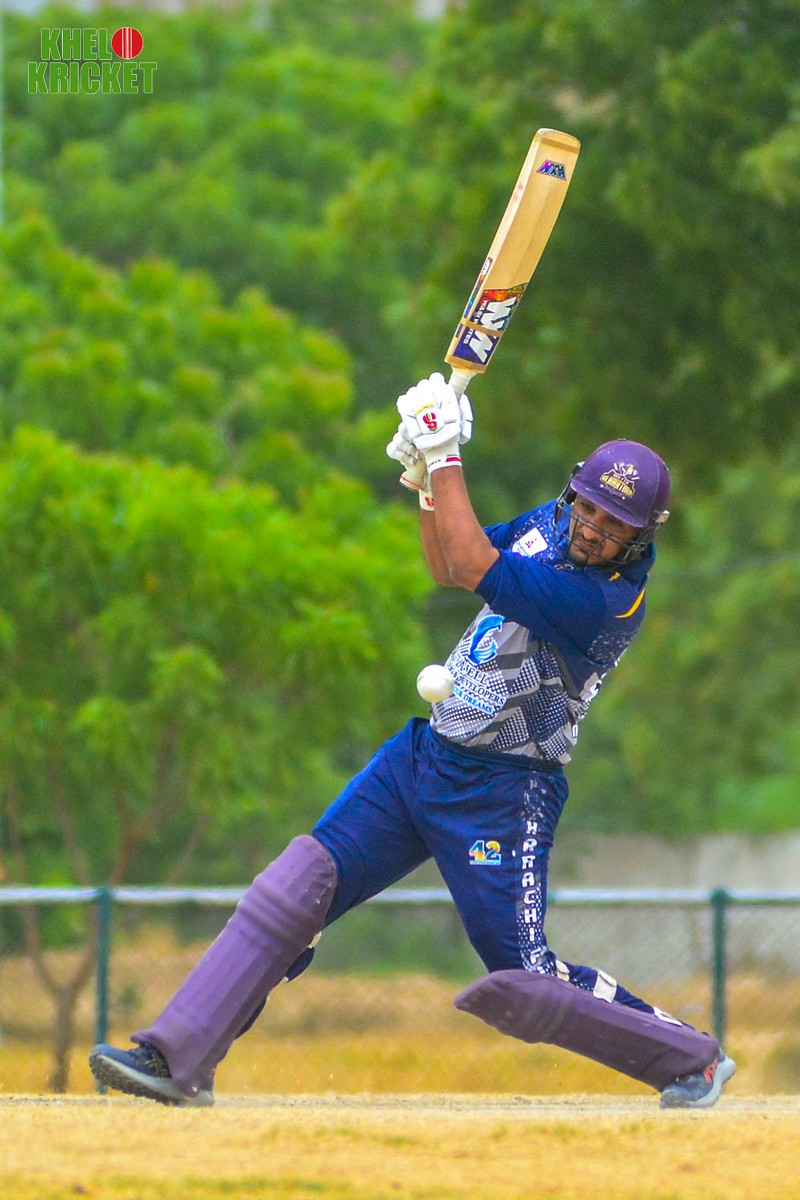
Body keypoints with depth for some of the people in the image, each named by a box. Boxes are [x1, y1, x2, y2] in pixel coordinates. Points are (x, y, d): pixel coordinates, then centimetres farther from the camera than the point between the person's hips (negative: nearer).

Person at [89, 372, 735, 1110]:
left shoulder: (611, 600, -23)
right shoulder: (554, 523, 5)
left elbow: (474, 567, -28)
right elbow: (449, 569, 18)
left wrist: (445, 456, -20)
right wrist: (427, 479, 1)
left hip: (501, 793, -8)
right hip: (423, 753, 8)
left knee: (520, 986, -7)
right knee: (298, 884, -5)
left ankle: (693, 1059, 13)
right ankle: (181, 1057, -6)